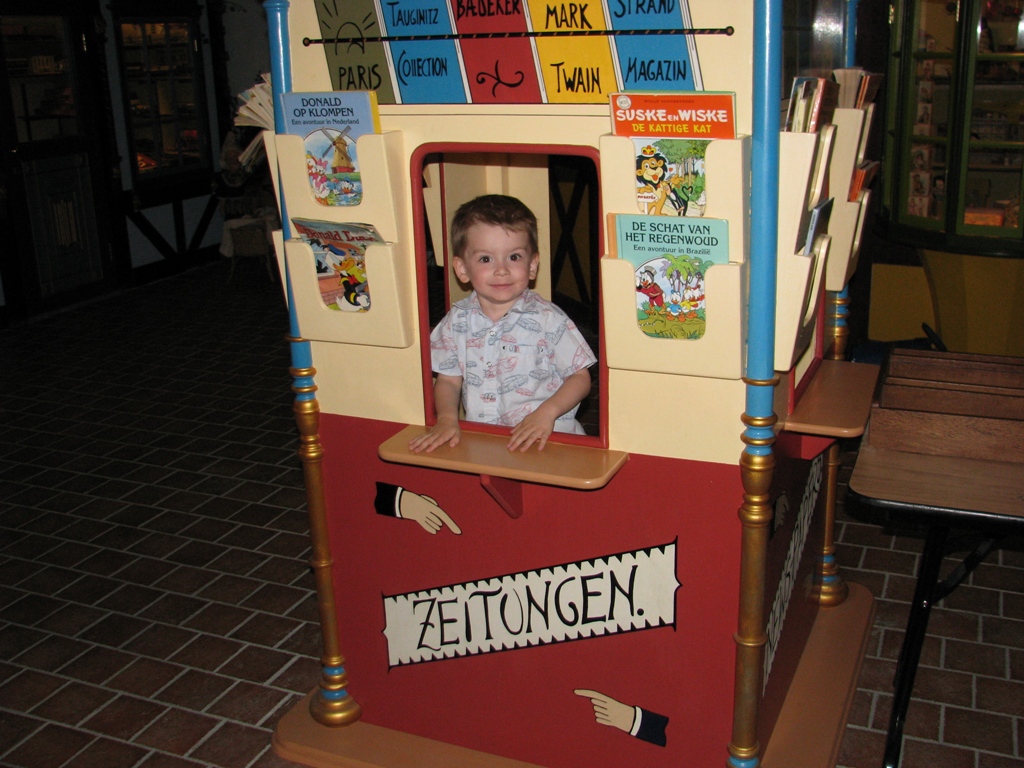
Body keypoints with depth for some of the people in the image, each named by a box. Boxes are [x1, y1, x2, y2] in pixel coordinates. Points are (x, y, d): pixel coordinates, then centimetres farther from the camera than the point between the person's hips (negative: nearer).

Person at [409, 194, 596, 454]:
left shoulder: (548, 319, -2)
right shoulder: (457, 320, 8)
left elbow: (579, 377, 1)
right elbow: (448, 380, 12)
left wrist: (547, 412, -13)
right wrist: (447, 418, -6)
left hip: (546, 439, -3)